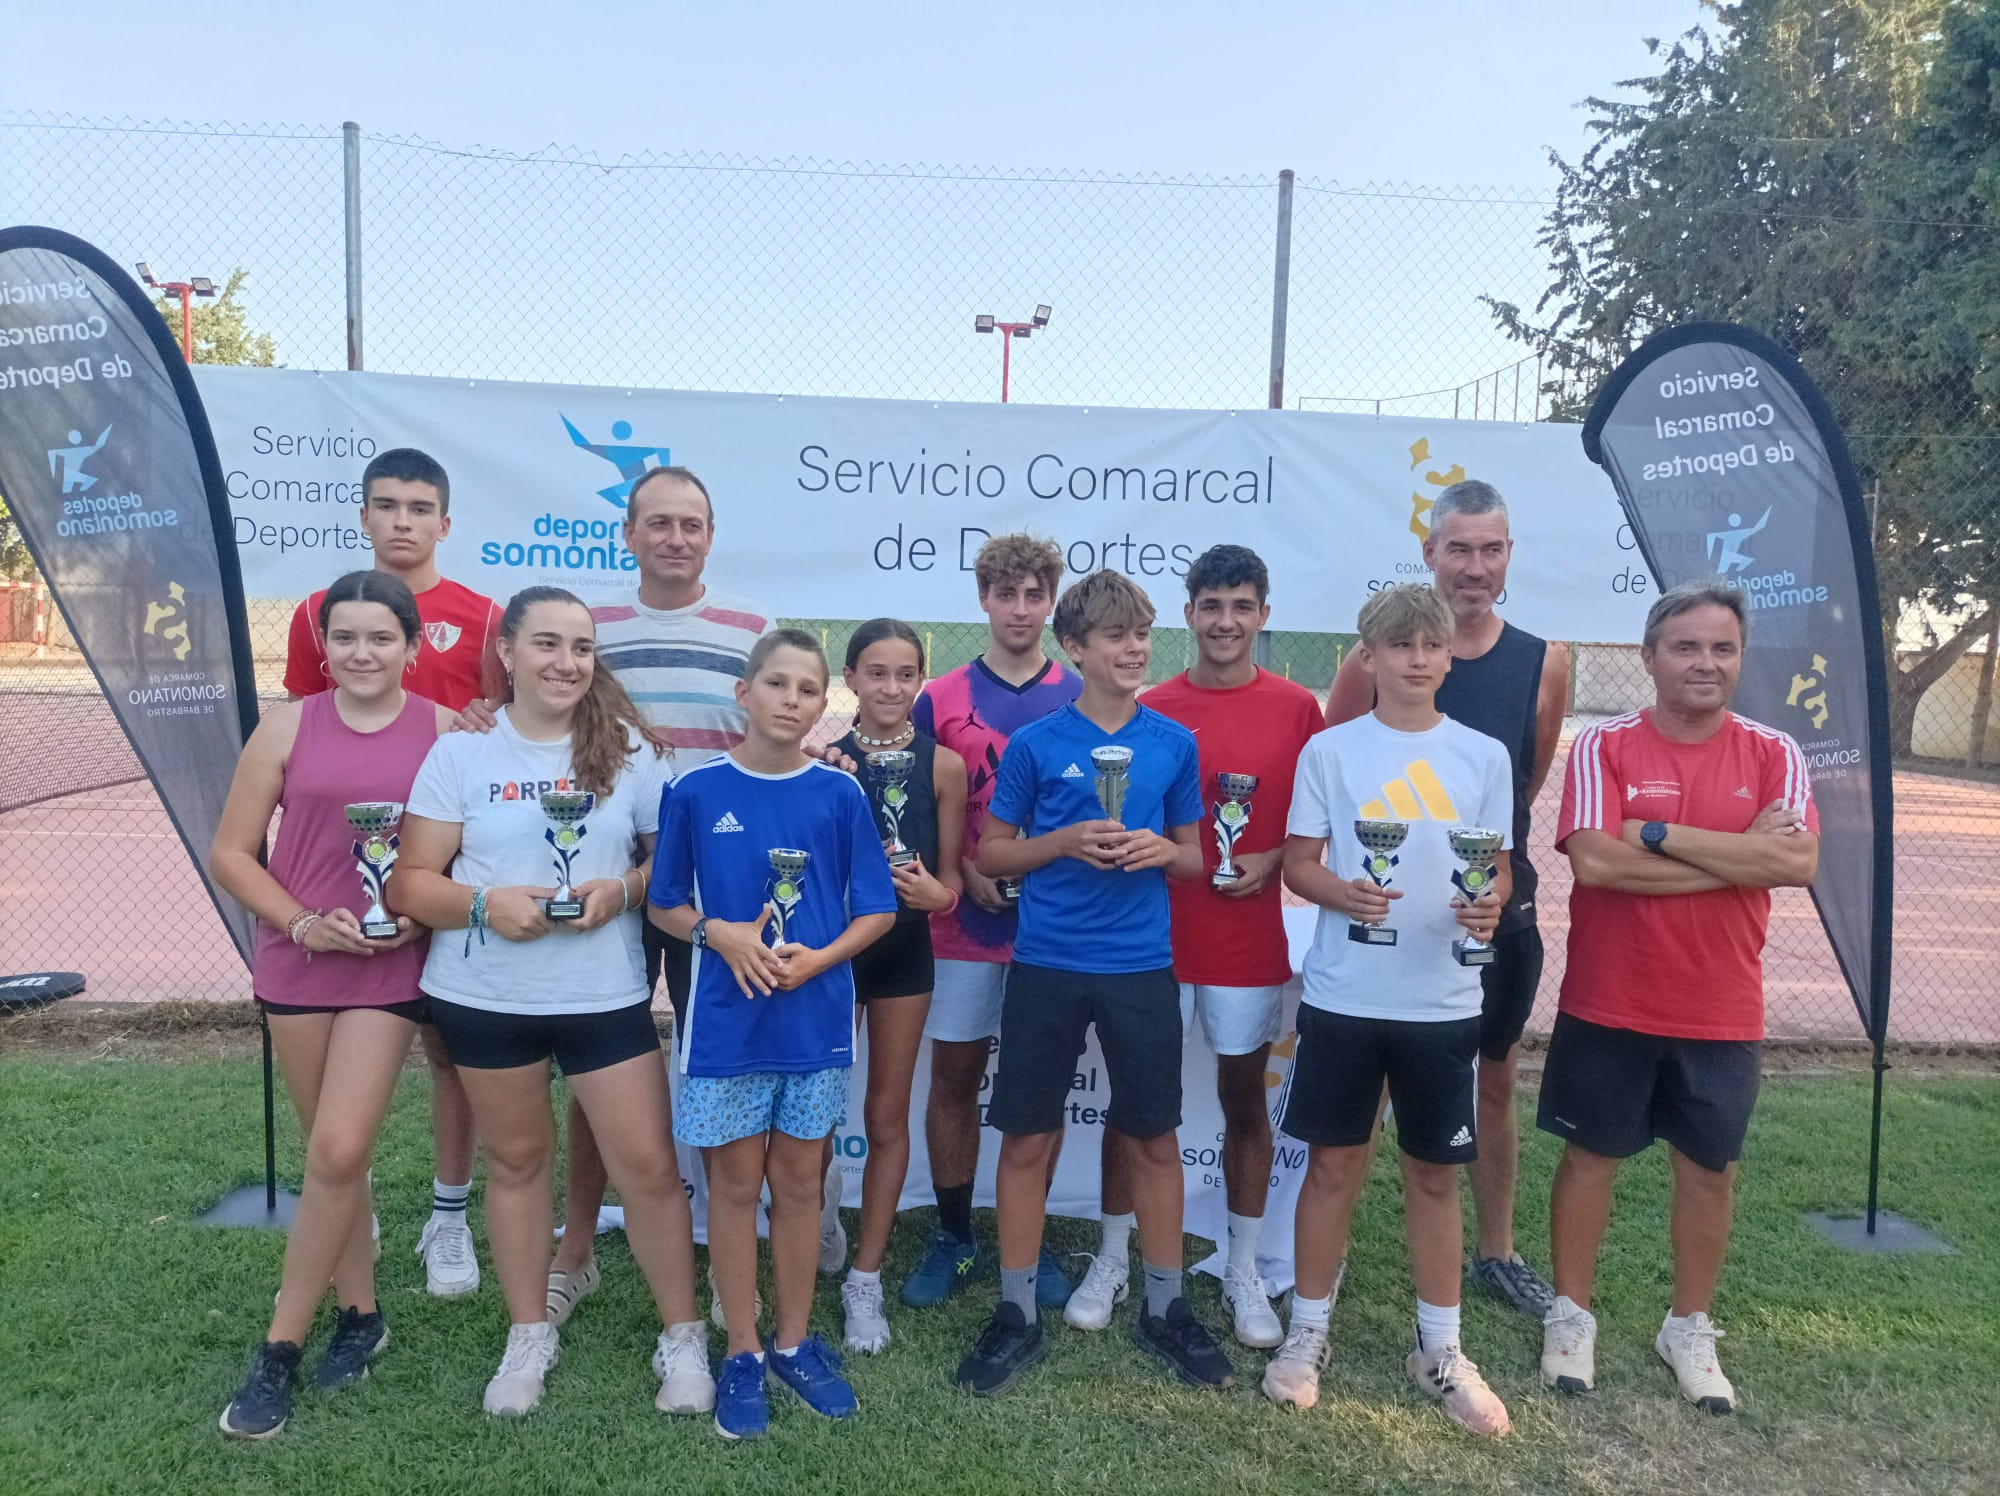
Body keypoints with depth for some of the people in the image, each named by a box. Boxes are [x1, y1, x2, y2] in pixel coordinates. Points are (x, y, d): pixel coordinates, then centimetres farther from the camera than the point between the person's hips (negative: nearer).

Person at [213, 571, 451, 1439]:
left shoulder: (446, 732, -4)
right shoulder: (288, 727, -1)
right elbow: (230, 853, 2)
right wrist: (301, 923, -11)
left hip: (392, 969, -2)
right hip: (296, 963, 2)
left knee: (337, 1153, -6)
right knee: (332, 1152, 13)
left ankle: (280, 1348, 11)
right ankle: (359, 1311, 31)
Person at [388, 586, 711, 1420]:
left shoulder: (630, 749, -1)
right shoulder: (460, 753, -2)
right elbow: (411, 884, -3)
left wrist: (623, 890, -16)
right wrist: (483, 904, -21)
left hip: (606, 993, 0)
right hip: (484, 997, 1)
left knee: (649, 1163, 1)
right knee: (516, 1160, 15)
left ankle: (682, 1336, 21)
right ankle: (528, 1335, 35)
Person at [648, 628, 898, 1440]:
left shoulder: (839, 793, -2)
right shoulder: (695, 790, -4)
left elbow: (877, 910, 1)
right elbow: (664, 905, 3)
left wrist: (817, 958, -15)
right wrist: (723, 935, -16)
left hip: (817, 1018, 1)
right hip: (728, 1020, -1)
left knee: (799, 1181, 12)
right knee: (735, 1183, 9)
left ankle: (794, 1342, 30)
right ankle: (743, 1353, 25)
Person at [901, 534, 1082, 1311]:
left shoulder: (1080, 700, 2)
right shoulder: (939, 701, 2)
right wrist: (966, 871, -11)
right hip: (964, 921, 0)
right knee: (954, 1075, 8)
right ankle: (953, 1238, 24)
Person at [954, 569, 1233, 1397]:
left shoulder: (1174, 742, 4)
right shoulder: (1034, 743, -3)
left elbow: (1193, 857, 12)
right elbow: (991, 853, 2)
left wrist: (1162, 851, -11)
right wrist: (1066, 841, -14)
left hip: (1142, 966, 2)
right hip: (1045, 966, -1)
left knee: (1155, 1139, 10)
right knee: (1027, 1139, 5)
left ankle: (1164, 1308, 28)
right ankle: (1017, 1314, 21)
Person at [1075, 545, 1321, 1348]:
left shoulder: (1297, 708, 0)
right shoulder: (1151, 709, -1)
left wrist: (1272, 860, -11)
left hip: (1250, 940, 0)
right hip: (1156, 934, 0)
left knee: (1244, 1098, 11)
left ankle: (1244, 1270, 27)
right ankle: (1112, 1260, 24)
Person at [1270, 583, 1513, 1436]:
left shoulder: (1483, 755, 4)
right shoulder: (1329, 750, -1)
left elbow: (1499, 870, 7)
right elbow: (1298, 863, 0)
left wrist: (1490, 905, -16)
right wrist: (1344, 894, -21)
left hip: (1443, 1000, 1)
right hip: (1343, 994, -1)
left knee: (1435, 1175, 12)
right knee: (1333, 1165, 9)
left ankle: (1439, 1349, 28)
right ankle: (1308, 1333, 27)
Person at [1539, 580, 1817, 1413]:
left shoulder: (1772, 754, -1)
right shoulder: (1604, 747, -8)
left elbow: (1798, 862, -16)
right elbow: (1595, 858, -22)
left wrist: (1661, 833, -20)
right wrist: (1739, 855, -18)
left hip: (1721, 1014, 2)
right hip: (1609, 1005, -2)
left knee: (1708, 1169, 14)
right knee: (1590, 1155, 11)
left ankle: (1690, 1329, 34)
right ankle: (1570, 1316, 28)